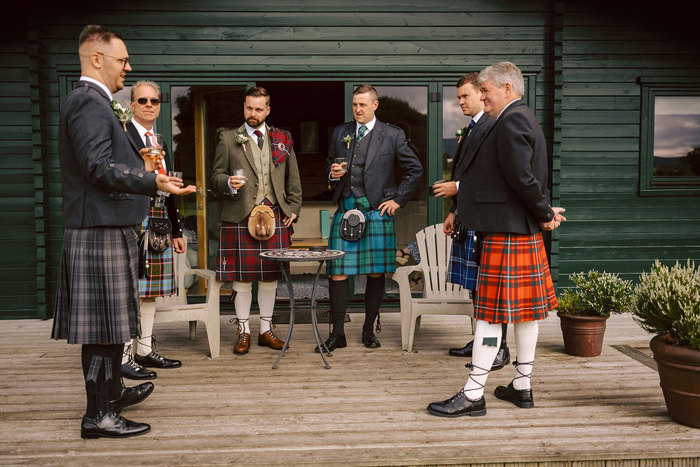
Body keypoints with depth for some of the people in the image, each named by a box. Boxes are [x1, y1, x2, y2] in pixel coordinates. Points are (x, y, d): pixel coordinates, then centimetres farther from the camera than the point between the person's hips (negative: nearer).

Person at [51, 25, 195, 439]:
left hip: (109, 229, 11)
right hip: (102, 233, -11)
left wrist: (140, 168, 29)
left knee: (109, 322, 19)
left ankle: (112, 391, 33)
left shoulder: (95, 103, 19)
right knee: (104, 325, -4)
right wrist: (152, 182, -32)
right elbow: (99, 167, -24)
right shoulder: (88, 102, -14)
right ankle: (99, 416, 5)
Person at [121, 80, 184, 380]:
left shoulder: (161, 143, 22)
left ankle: (144, 351, 20)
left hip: (159, 223, 8)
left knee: (150, 291, 11)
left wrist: (176, 231, 22)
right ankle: (124, 357, 1)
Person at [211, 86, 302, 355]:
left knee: (271, 275, 6)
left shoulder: (283, 139, 14)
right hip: (240, 216, -2)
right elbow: (216, 175, 6)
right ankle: (244, 332, 13)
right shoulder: (228, 139, 7)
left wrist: (293, 208, 6)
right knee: (242, 277, 0)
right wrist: (229, 183, -15)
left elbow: (293, 179, 15)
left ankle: (266, 330, 19)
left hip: (275, 215, 2)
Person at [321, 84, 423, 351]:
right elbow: (329, 164, 24)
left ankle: (369, 330, 19)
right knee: (337, 272, -3)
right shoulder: (340, 133, 13)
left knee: (376, 272, 4)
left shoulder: (392, 135, 4)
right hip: (345, 209, 2)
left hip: (376, 211, -2)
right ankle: (337, 334, 7)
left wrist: (398, 199, 1)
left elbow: (415, 169, 8)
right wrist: (333, 173, 0)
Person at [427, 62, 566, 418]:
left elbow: (521, 177, -22)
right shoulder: (525, 119, 18)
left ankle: (473, 395, 1)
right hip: (526, 231, 10)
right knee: (525, 308, 13)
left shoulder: (511, 121, -15)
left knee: (491, 313, -6)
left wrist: (544, 214, -10)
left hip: (505, 232, -10)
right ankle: (522, 387, 24)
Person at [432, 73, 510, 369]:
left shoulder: (493, 128, -11)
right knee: (476, 285, 14)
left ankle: (500, 348, 3)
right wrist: (454, 211, 20)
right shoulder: (469, 130, 21)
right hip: (468, 217, 10)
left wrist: (457, 187, -16)